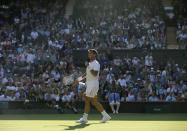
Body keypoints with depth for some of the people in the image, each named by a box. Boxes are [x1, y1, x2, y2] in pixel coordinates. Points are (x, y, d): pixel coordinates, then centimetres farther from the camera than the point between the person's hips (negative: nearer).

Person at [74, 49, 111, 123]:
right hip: (89, 85, 9)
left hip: (93, 85, -9)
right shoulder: (90, 63, 18)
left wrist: (88, 66, -29)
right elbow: (87, 74, 27)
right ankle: (106, 116, 15)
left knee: (87, 100, -6)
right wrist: (79, 80, 23)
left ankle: (84, 118, 0)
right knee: (94, 102, 10)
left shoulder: (96, 64, -12)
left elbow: (95, 74, -26)